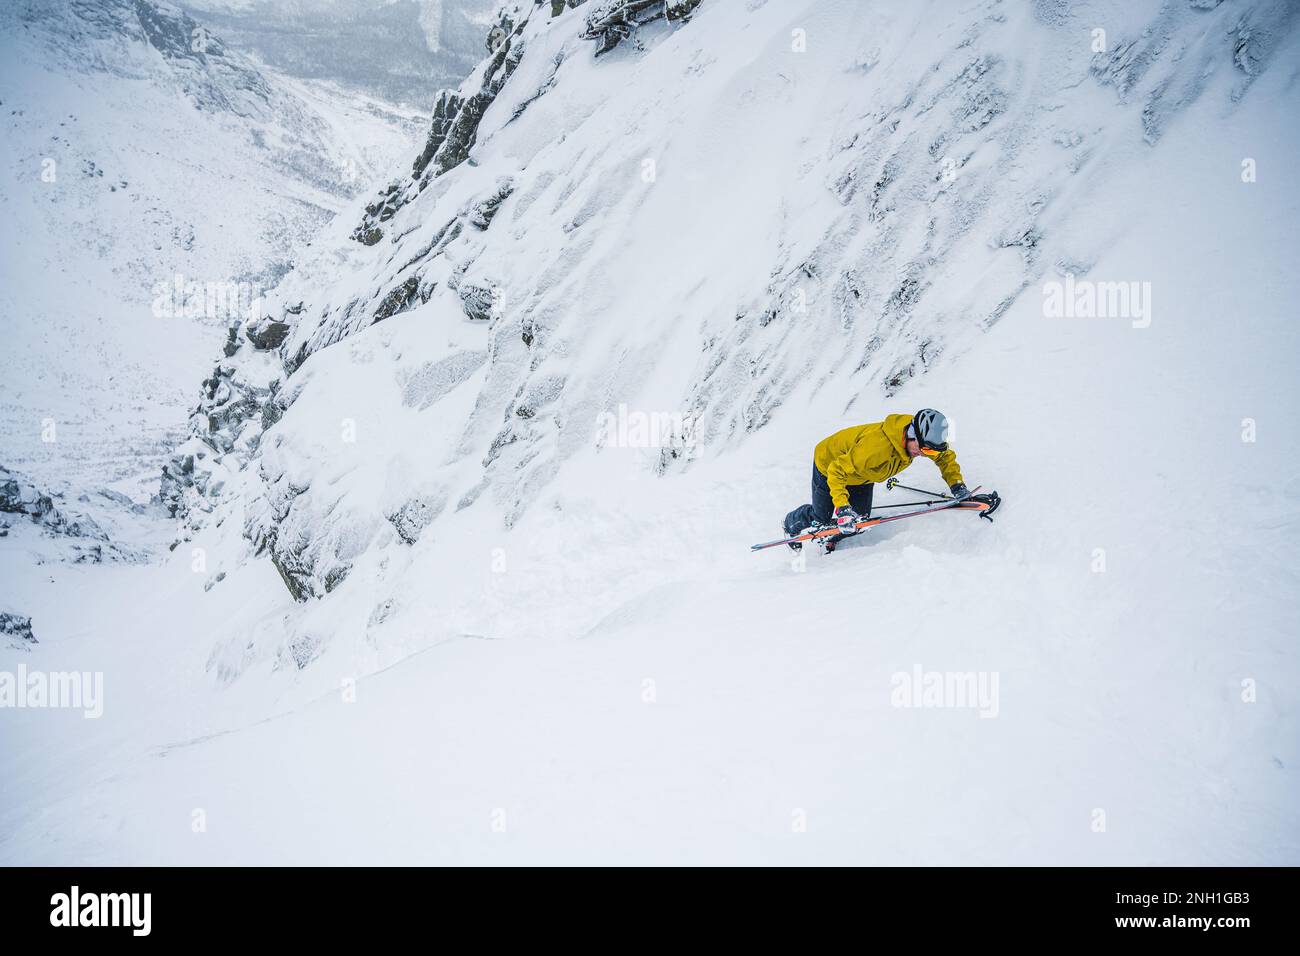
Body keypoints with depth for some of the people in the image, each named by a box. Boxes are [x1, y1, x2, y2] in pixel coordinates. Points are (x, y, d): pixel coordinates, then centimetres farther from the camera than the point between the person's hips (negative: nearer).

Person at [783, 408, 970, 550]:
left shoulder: (924, 440, -25)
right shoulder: (876, 447, -47)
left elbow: (945, 455, -2)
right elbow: (836, 471, -39)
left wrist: (956, 484, -14)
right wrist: (842, 507, -47)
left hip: (861, 474, 6)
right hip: (829, 463, -6)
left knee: (859, 519, -2)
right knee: (822, 518, 4)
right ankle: (790, 525, 36)